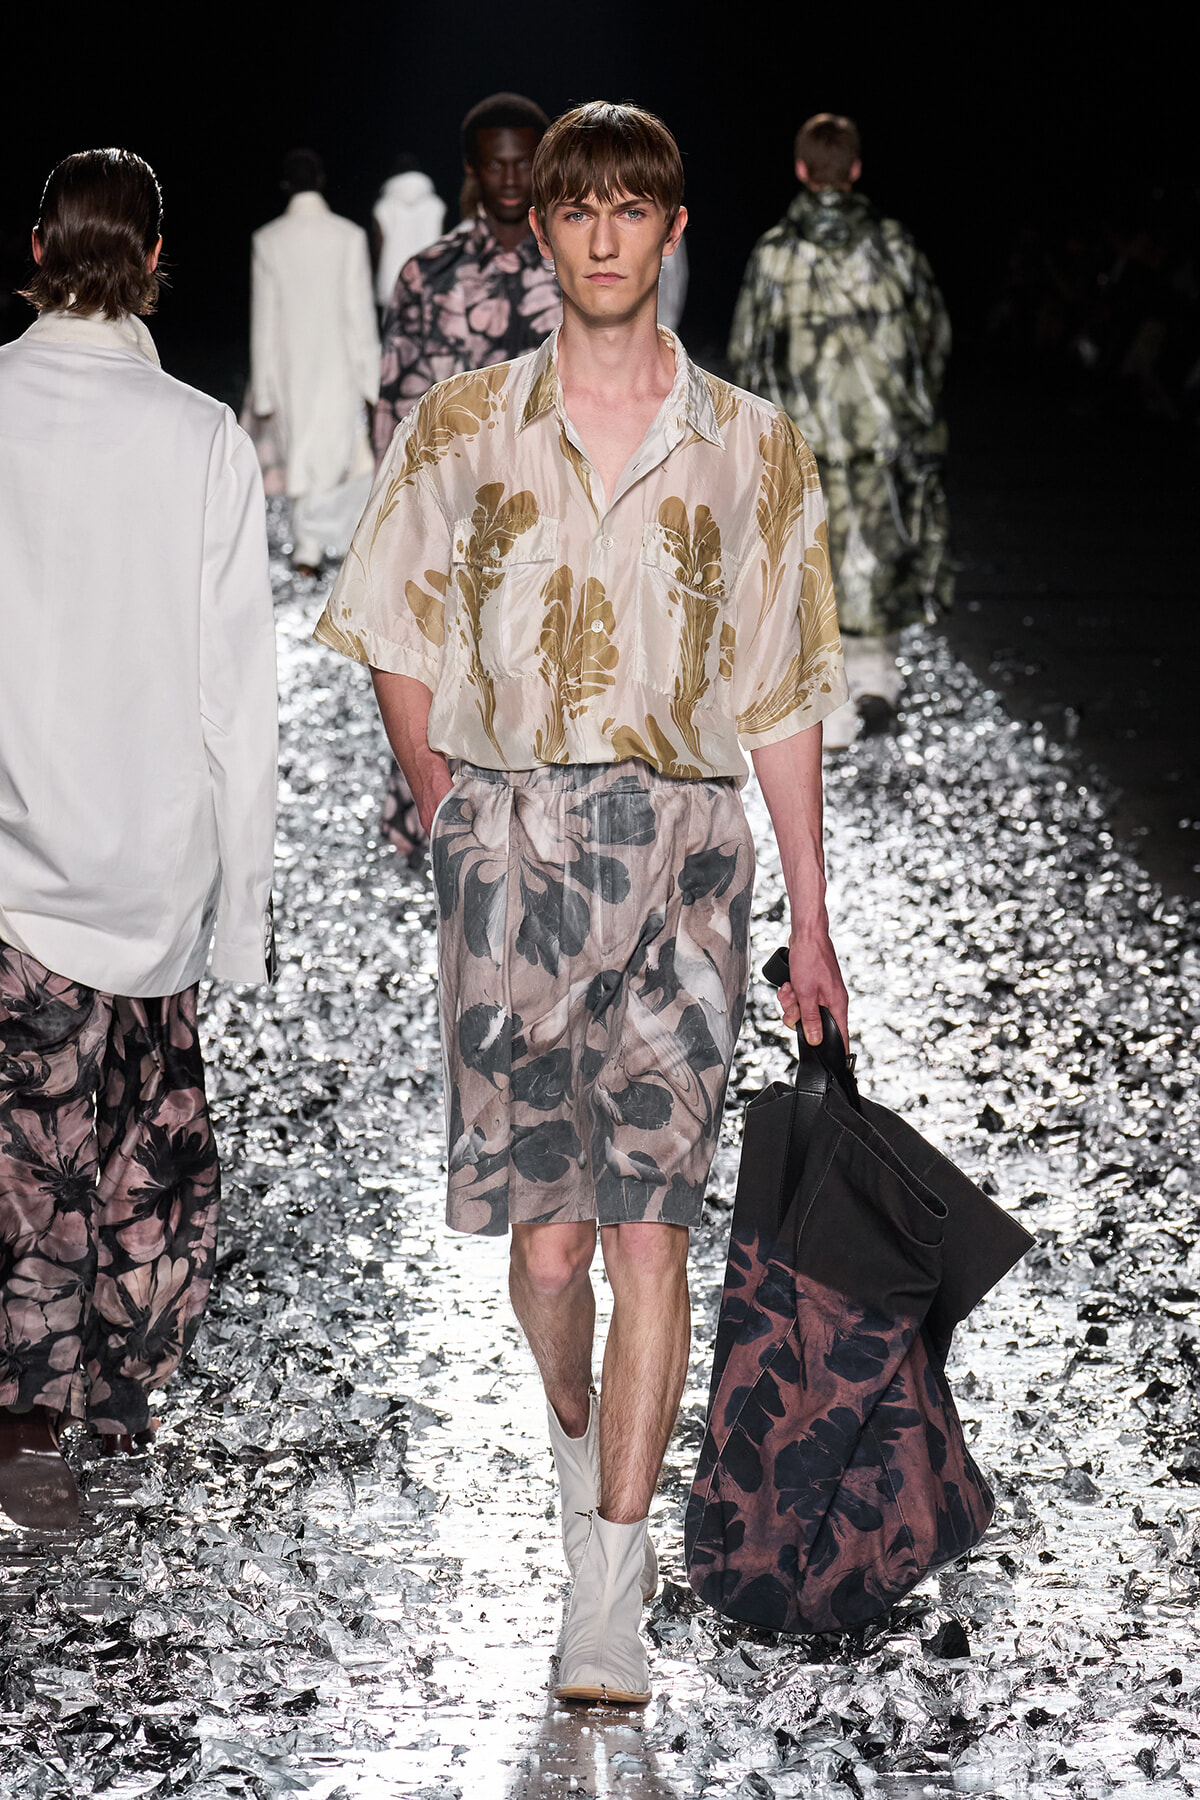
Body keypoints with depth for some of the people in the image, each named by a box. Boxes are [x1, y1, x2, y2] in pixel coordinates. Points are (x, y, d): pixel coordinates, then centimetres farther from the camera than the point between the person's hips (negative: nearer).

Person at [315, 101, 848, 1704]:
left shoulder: (751, 448, 6)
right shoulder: (463, 428, 7)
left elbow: (783, 702, 9)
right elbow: (398, 646, 13)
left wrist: (811, 921, 8)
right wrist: (455, 823, 3)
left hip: (681, 851, -1)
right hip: (509, 847, 1)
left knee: (649, 1229, -8)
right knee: (545, 1239, 3)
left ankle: (607, 1601, -6)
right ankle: (580, 1453, 34)